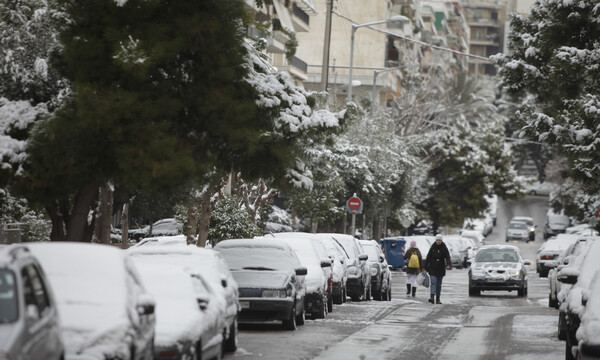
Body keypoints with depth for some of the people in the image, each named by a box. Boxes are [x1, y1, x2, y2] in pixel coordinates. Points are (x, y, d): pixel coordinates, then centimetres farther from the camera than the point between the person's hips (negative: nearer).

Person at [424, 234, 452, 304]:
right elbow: (428, 258, 2)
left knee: (439, 284, 8)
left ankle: (438, 299, 14)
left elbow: (447, 257, -9)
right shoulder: (432, 248, 0)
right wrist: (426, 267, -1)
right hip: (433, 268, -2)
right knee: (433, 282, -15)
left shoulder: (444, 248, 0)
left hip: (441, 269, 2)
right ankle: (432, 297, -25)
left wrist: (448, 264, -27)